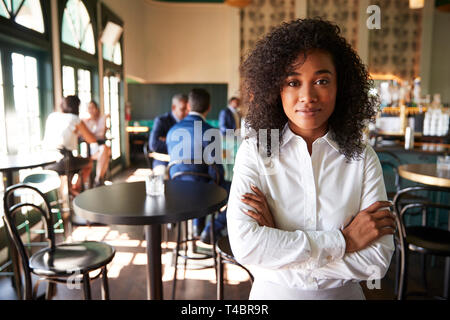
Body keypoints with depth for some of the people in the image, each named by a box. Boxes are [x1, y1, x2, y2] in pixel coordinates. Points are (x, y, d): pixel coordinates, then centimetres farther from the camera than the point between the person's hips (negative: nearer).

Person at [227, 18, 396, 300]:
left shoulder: (363, 158, -11)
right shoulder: (254, 151, -15)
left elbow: (378, 261, -16)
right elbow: (244, 245, -24)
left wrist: (277, 246, -22)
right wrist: (343, 241, -21)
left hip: (343, 292, 1)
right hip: (272, 292, 0)